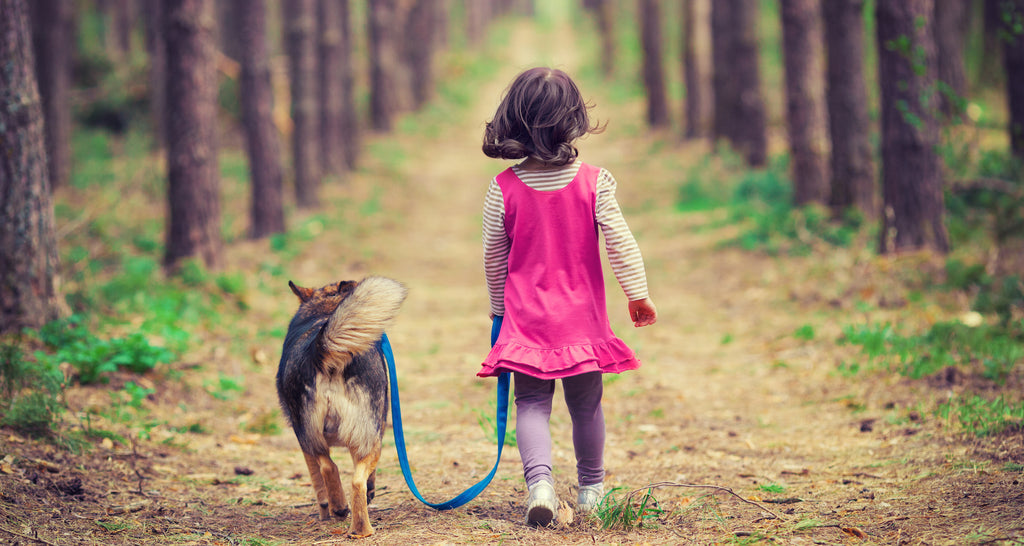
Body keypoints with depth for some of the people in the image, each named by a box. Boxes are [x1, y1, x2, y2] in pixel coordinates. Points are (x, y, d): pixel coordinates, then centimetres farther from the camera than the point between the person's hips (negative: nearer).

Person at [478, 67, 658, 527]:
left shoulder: (503, 188, -6)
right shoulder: (594, 182, -8)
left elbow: (493, 257, 2)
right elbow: (619, 243, -8)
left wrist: (499, 307, 16)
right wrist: (638, 294, 2)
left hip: (526, 318, 0)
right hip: (583, 317, 1)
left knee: (531, 403, 4)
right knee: (586, 404, 15)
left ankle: (539, 480, -18)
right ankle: (591, 488, 28)